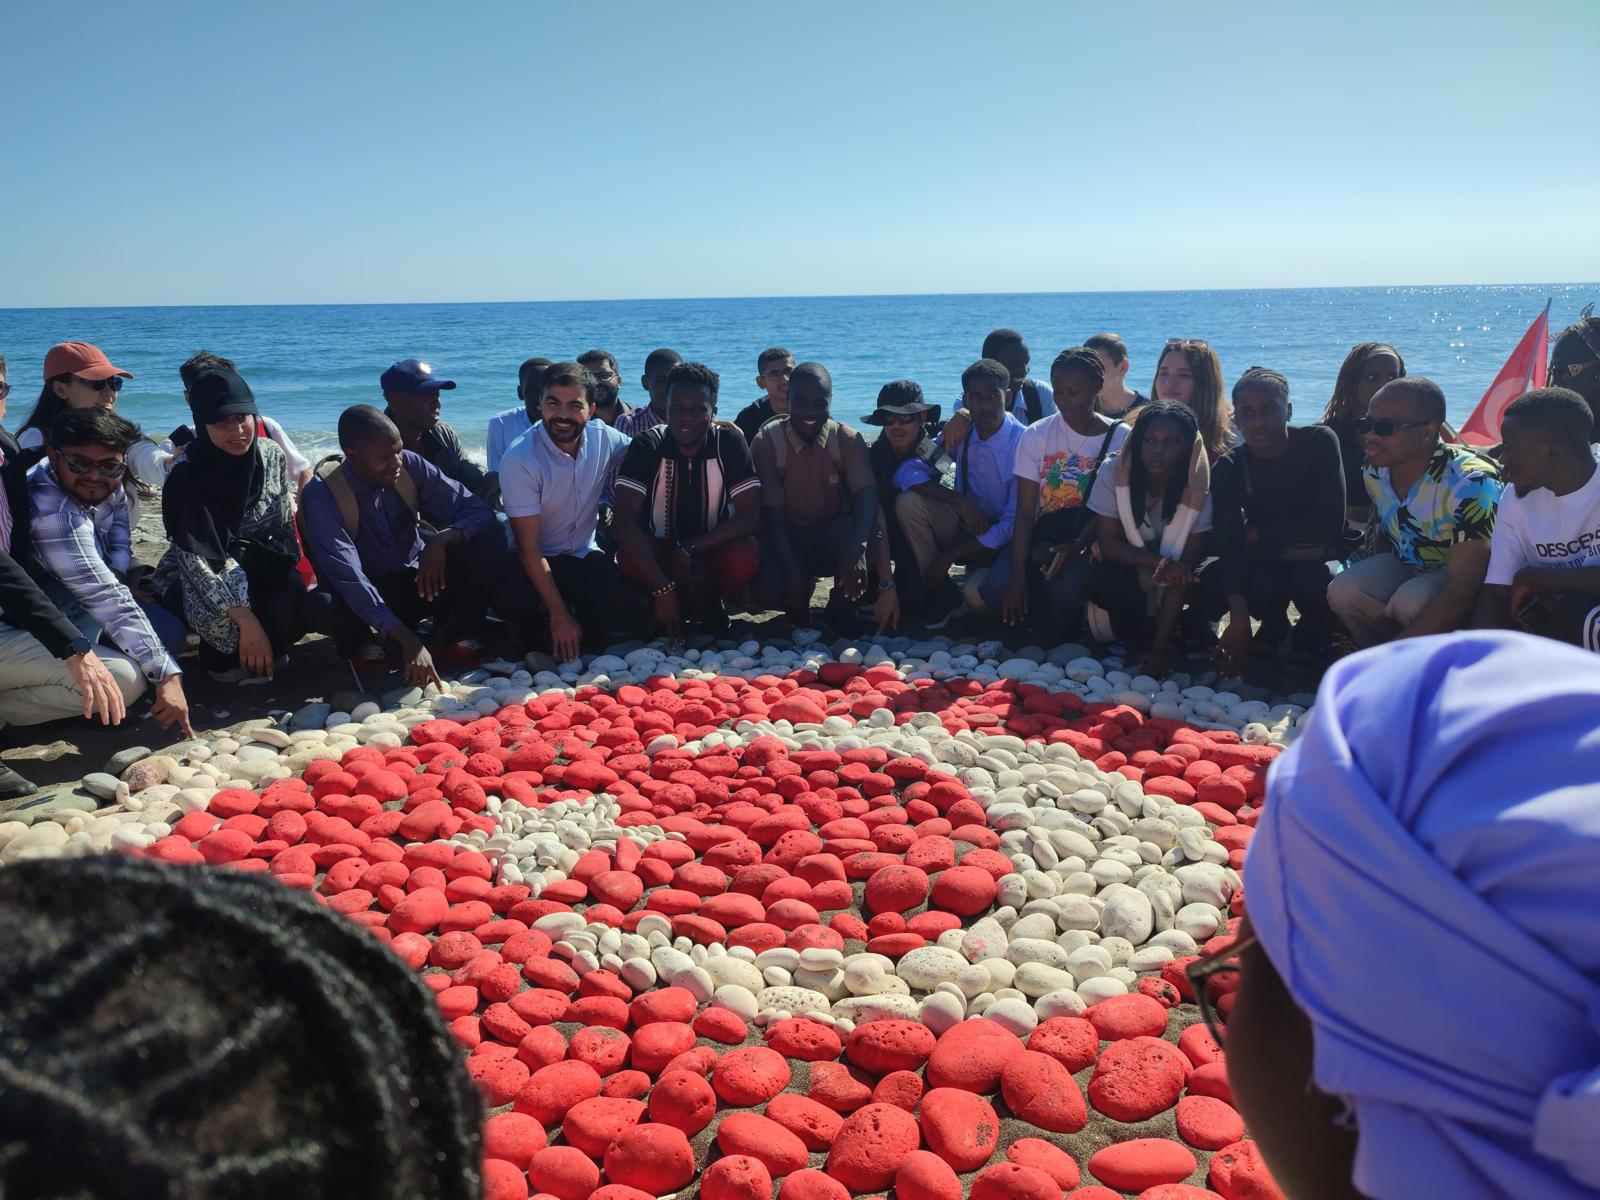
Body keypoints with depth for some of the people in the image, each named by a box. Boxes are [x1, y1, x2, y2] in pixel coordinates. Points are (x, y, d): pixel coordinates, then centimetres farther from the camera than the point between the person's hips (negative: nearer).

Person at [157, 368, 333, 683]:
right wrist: (247, 621, -37)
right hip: (196, 581, -3)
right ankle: (224, 656, -12)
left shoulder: (272, 455, -6)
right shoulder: (188, 476, -19)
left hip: (262, 572, 4)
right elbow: (196, 560, -27)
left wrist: (292, 577, -12)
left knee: (314, 606, -28)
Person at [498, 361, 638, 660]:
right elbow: (529, 547, -21)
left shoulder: (604, 438, -7)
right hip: (539, 561, -3)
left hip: (586, 555, 3)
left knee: (622, 605, -25)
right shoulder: (519, 460, -21)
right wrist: (559, 616, -26)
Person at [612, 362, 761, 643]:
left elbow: (751, 515, -18)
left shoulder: (730, 443, -13)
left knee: (744, 556, -32)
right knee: (629, 558, -33)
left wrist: (689, 549, -28)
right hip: (657, 549, 0)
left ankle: (711, 603, 3)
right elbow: (624, 518, -25)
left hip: (710, 547, 1)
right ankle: (668, 609, 0)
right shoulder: (647, 446, -16)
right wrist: (662, 589, -35)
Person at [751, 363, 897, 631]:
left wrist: (856, 548, -48)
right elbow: (774, 515, -15)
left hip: (834, 538, 1)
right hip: (789, 539, 0)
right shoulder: (767, 441, -12)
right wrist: (794, 578, -26)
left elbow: (867, 498, -26)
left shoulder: (848, 440, -10)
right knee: (766, 588, -33)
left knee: (872, 532, -34)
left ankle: (840, 605, -6)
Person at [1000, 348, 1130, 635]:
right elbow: (1025, 511, -5)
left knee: (1064, 586, -34)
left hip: (1091, 540, -2)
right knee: (998, 585, -26)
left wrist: (1077, 546, -26)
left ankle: (1067, 640, 0)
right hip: (1044, 537, 2)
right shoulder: (1036, 435, 0)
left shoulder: (1121, 439, -3)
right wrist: (1018, 574, -18)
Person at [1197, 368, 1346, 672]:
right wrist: (1239, 619, -35)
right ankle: (1273, 627, 6)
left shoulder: (1319, 442, -13)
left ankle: (1312, 636, 2)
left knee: (1317, 582, -36)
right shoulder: (1229, 467, -10)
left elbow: (1330, 523, -21)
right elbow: (1228, 545, -22)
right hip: (1267, 564, 2)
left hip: (1317, 560, -2)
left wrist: (1254, 532, -15)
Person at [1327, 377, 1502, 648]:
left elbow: (1462, 591, -35)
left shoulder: (1470, 484, -30)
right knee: (1343, 592, -21)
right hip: (1408, 567, 6)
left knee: (1411, 601, -35)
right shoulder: (1375, 472, -8)